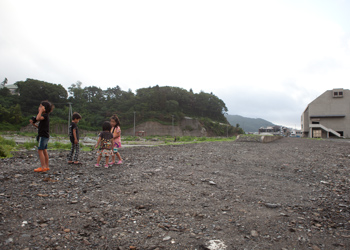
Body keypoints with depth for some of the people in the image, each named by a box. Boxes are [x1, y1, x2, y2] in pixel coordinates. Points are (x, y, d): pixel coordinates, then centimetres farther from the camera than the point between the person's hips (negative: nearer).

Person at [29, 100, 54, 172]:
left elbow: (38, 118, -32)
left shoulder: (45, 115, -12)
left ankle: (43, 167, -8)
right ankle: (46, 166, 15)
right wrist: (34, 124, 14)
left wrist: (41, 111, -22)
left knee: (40, 150, -8)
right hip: (45, 136, 10)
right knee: (44, 151, 11)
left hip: (43, 136, -10)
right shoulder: (45, 116, 17)